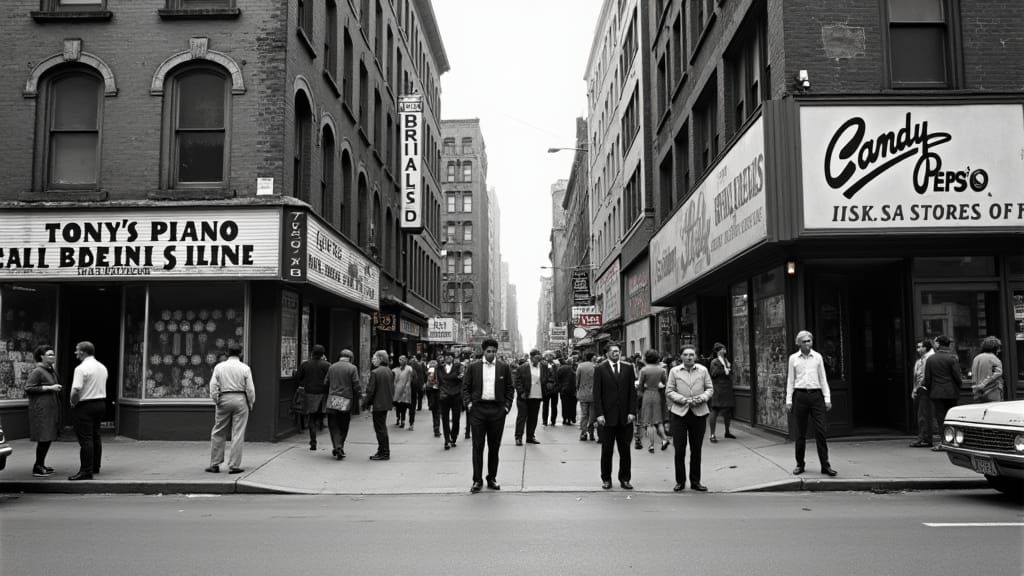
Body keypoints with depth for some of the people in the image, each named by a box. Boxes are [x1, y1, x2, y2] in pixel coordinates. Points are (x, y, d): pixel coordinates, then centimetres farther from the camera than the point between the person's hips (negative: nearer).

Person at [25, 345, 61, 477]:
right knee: (44, 438, -9)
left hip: (51, 408, 9)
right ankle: (37, 468, -1)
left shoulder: (52, 370, 16)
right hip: (41, 408, -9)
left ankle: (41, 465, 21)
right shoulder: (37, 371, -11)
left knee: (48, 438, 11)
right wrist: (49, 388, -18)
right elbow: (28, 388, -17)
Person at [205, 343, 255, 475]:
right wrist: (250, 404, 8)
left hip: (223, 399, 2)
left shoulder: (219, 367, 2)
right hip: (240, 400, -2)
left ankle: (214, 464, 15)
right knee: (238, 434, 2)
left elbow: (213, 387, 0)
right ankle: (234, 465, 2)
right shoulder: (245, 368, -3)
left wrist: (216, 402, 9)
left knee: (218, 433, 12)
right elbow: (250, 389, -3)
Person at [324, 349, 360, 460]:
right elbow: (356, 386, -7)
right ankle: (340, 446, 12)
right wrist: (355, 401, 4)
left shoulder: (332, 367, 8)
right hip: (346, 401, -2)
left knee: (333, 425, 6)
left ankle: (337, 446, -7)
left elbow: (325, 383, 9)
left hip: (332, 400, 2)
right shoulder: (352, 368, -4)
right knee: (343, 426, 11)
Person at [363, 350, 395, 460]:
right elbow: (392, 388, 12)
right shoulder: (390, 372, 8)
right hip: (387, 404, 8)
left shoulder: (375, 372, -16)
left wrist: (366, 404, -7)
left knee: (380, 429, -1)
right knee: (382, 428, 17)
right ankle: (383, 451, 23)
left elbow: (370, 390, -16)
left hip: (378, 405, -8)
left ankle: (384, 453, 3)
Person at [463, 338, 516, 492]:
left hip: (497, 410, 1)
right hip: (478, 410, -1)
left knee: (494, 446, 8)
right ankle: (477, 480, 6)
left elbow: (510, 388, 8)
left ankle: (492, 478, 18)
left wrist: (507, 406, 0)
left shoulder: (504, 367, 5)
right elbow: (466, 387, 7)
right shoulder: (474, 367, 4)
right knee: (477, 446, 0)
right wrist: (468, 403, -4)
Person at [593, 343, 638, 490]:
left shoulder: (628, 368, 8)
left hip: (625, 417, 2)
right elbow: (597, 394, -2)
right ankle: (606, 479, 15)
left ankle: (624, 479, 16)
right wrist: (599, 414, -10)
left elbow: (632, 391, 6)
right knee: (607, 450, 5)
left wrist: (632, 412, -3)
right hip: (607, 417, -2)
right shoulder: (600, 370, 1)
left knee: (625, 450, 7)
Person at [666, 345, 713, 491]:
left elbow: (710, 388, 9)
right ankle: (680, 481, 12)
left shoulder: (703, 370, 7)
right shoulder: (674, 371, 4)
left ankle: (695, 481, 18)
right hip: (679, 413, -1)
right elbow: (669, 391, 1)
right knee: (679, 449, 0)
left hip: (699, 413, 1)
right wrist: (684, 400, -12)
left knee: (697, 449, 8)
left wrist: (702, 398, -11)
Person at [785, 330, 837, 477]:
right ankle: (800, 464, 14)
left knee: (820, 431, -5)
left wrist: (827, 398, 4)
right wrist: (788, 400, 3)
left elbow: (823, 379, 10)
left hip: (816, 395, 0)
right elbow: (790, 380, 8)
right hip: (800, 395, 0)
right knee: (800, 433, 4)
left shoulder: (817, 357, 8)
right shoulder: (793, 358, 6)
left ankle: (825, 465, -1)